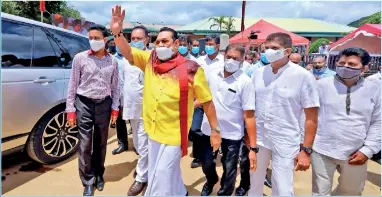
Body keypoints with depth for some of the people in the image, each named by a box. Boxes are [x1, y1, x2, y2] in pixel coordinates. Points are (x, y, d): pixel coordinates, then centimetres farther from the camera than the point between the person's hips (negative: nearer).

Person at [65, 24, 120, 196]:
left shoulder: (112, 61, 2)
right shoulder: (80, 58, -3)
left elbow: (115, 87, 7)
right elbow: (73, 85, -2)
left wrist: (115, 108, 4)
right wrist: (70, 109, -4)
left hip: (104, 105, 2)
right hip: (84, 104, -2)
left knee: (101, 143, 14)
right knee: (85, 146, 2)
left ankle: (99, 175, 34)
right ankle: (88, 182, 18)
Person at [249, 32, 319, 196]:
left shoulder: (303, 76, -10)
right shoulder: (258, 73, 1)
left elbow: (311, 117, -8)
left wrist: (306, 150, -11)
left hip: (285, 143, -4)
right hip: (258, 139, 4)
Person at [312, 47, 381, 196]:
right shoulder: (322, 85, -6)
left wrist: (368, 150, -5)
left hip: (356, 153, 3)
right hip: (323, 150, -2)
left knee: (352, 191, 25)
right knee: (320, 191, 10)